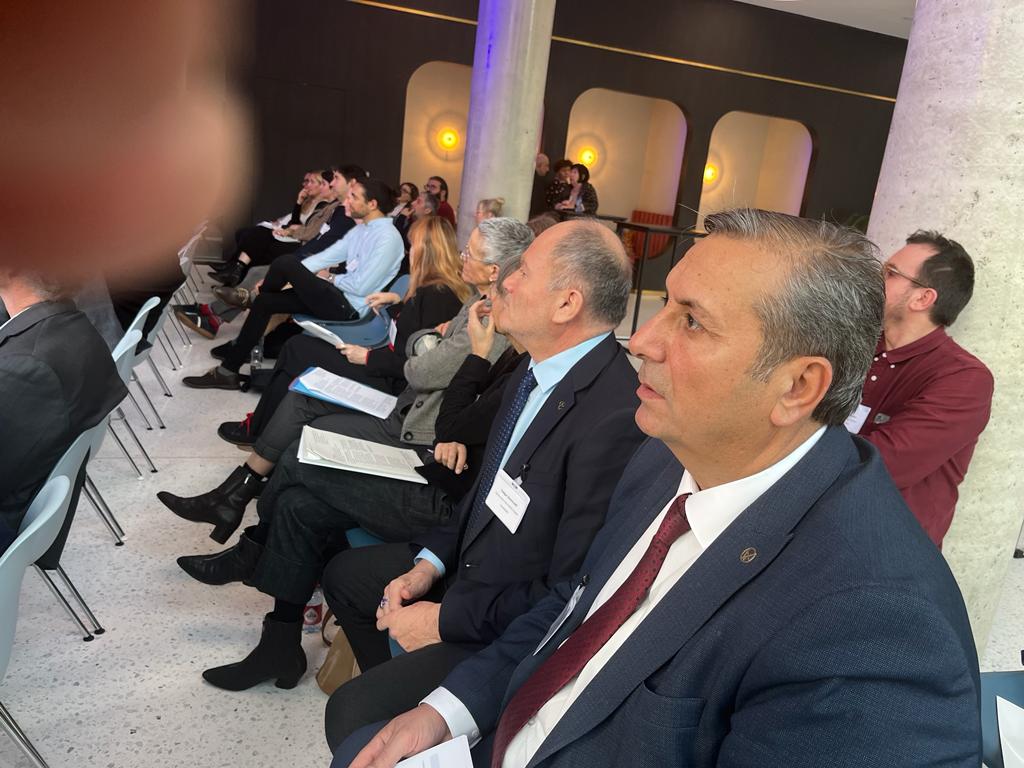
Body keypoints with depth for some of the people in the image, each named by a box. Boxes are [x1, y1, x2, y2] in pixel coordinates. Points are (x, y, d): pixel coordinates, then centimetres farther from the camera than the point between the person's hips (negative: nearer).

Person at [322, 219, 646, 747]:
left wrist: (446, 620, -17)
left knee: (354, 716, -17)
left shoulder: (614, 418, -32)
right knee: (345, 574, 21)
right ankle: (394, 685, 38)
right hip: (469, 566, 9)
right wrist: (428, 563, 0)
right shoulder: (537, 369, -3)